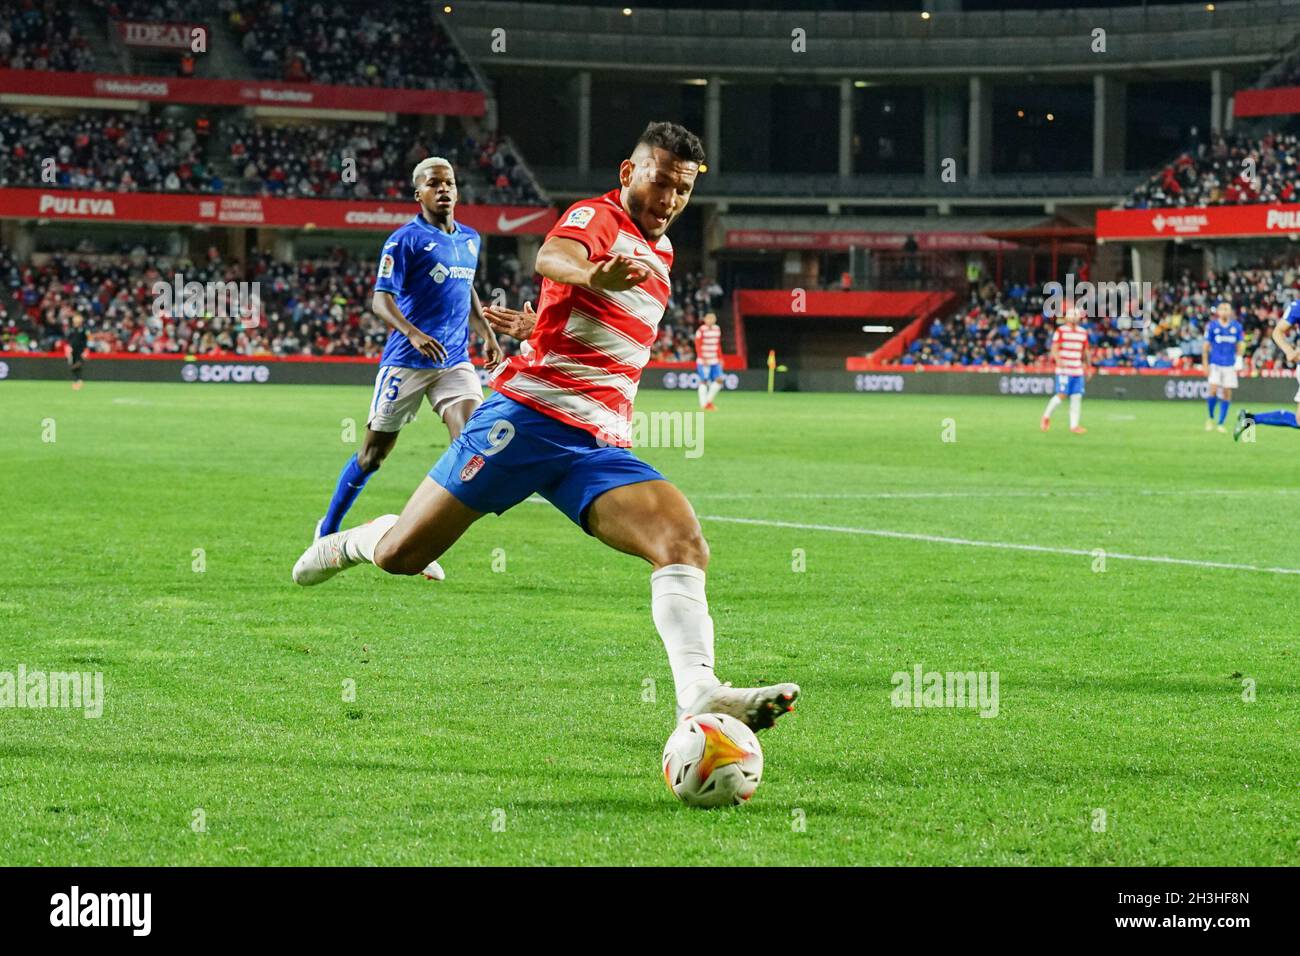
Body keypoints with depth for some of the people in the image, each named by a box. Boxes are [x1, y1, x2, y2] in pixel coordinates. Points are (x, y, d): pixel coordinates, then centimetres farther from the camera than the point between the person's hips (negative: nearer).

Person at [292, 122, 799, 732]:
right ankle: (351, 543, 34)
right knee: (401, 555, -2)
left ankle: (699, 694, -35)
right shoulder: (596, 217, -4)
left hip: (599, 446, 6)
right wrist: (592, 276, -50)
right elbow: (551, 258, -30)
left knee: (685, 542, -20)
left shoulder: (658, 252, 21)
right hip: (529, 414, -6)